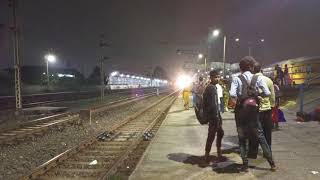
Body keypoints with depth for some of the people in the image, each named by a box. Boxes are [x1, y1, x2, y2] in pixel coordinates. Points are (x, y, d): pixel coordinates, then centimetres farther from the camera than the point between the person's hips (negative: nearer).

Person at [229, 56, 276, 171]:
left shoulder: (237, 79, -7)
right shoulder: (258, 78, -1)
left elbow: (232, 94, -19)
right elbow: (267, 93, -7)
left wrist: (237, 99, 1)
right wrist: (257, 95, 10)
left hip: (241, 110, -2)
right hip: (253, 110, 2)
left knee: (242, 138, 11)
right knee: (260, 137, 14)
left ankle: (245, 165, 13)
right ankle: (272, 163, 19)